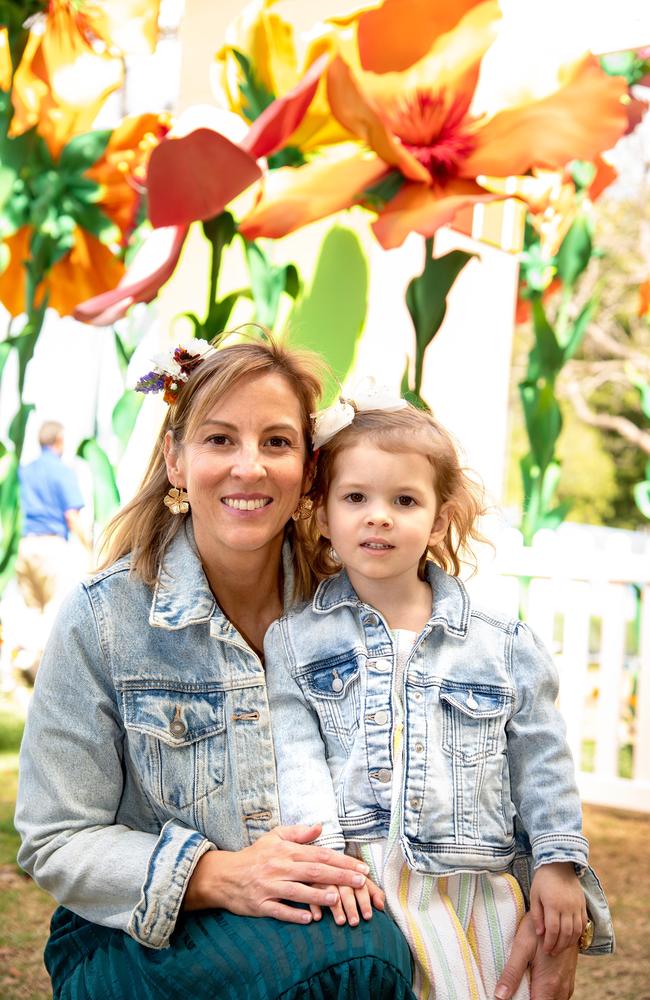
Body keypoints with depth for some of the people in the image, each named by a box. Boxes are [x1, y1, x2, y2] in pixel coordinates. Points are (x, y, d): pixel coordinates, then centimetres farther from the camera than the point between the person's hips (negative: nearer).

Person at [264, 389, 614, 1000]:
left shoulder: (501, 646, 7)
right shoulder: (295, 640, 5)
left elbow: (540, 762, 12)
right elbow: (295, 755, -3)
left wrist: (558, 862, 6)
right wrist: (323, 850, -16)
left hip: (477, 886, 2)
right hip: (358, 885, -2)